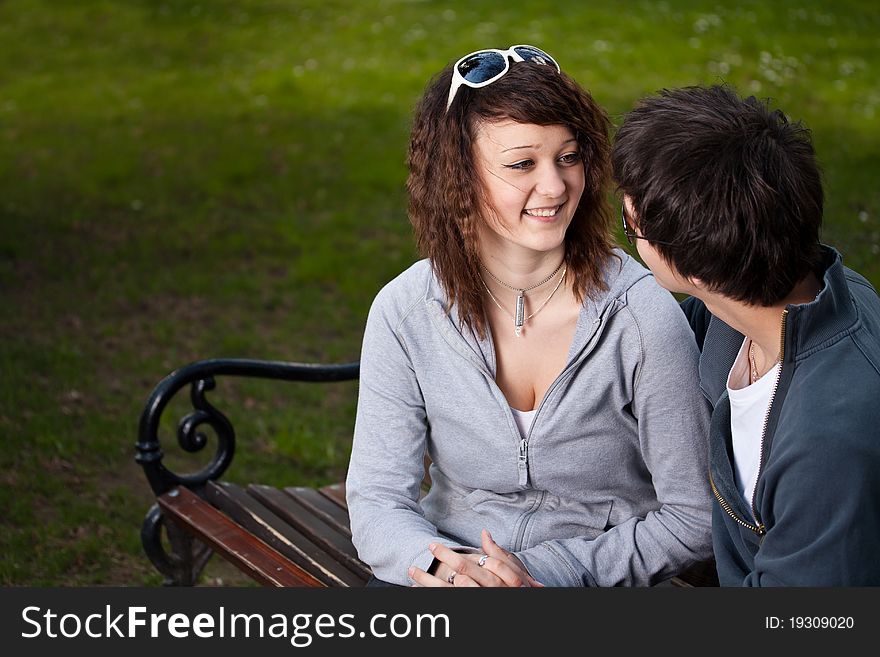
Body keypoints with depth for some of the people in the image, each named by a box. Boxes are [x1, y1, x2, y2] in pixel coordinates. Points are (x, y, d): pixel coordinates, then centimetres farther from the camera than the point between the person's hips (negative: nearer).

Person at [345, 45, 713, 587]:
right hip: (445, 569, 1)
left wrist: (543, 571, -18)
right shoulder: (405, 313, -6)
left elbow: (691, 520, -8)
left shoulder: (643, 314, -12)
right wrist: (445, 565, -26)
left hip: (599, 579, 0)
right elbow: (378, 504, -6)